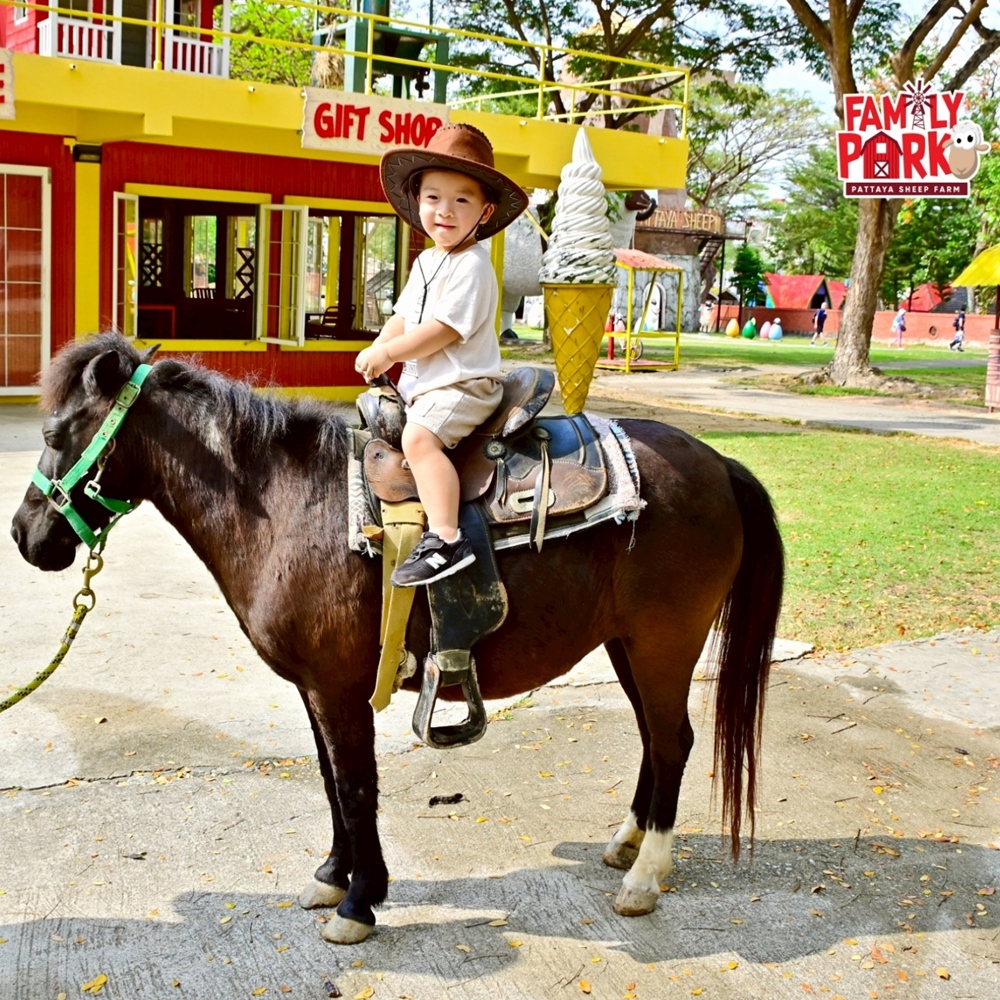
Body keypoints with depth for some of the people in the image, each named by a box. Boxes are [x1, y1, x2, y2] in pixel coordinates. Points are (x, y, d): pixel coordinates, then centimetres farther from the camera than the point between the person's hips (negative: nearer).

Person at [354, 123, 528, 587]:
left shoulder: (471, 267, -17)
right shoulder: (426, 261, 13)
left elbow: (442, 329, -24)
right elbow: (402, 315, 17)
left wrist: (388, 353, -15)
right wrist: (378, 350, -2)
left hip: (462, 385, -11)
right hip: (420, 383, 11)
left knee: (419, 436, -31)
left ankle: (445, 539, -35)